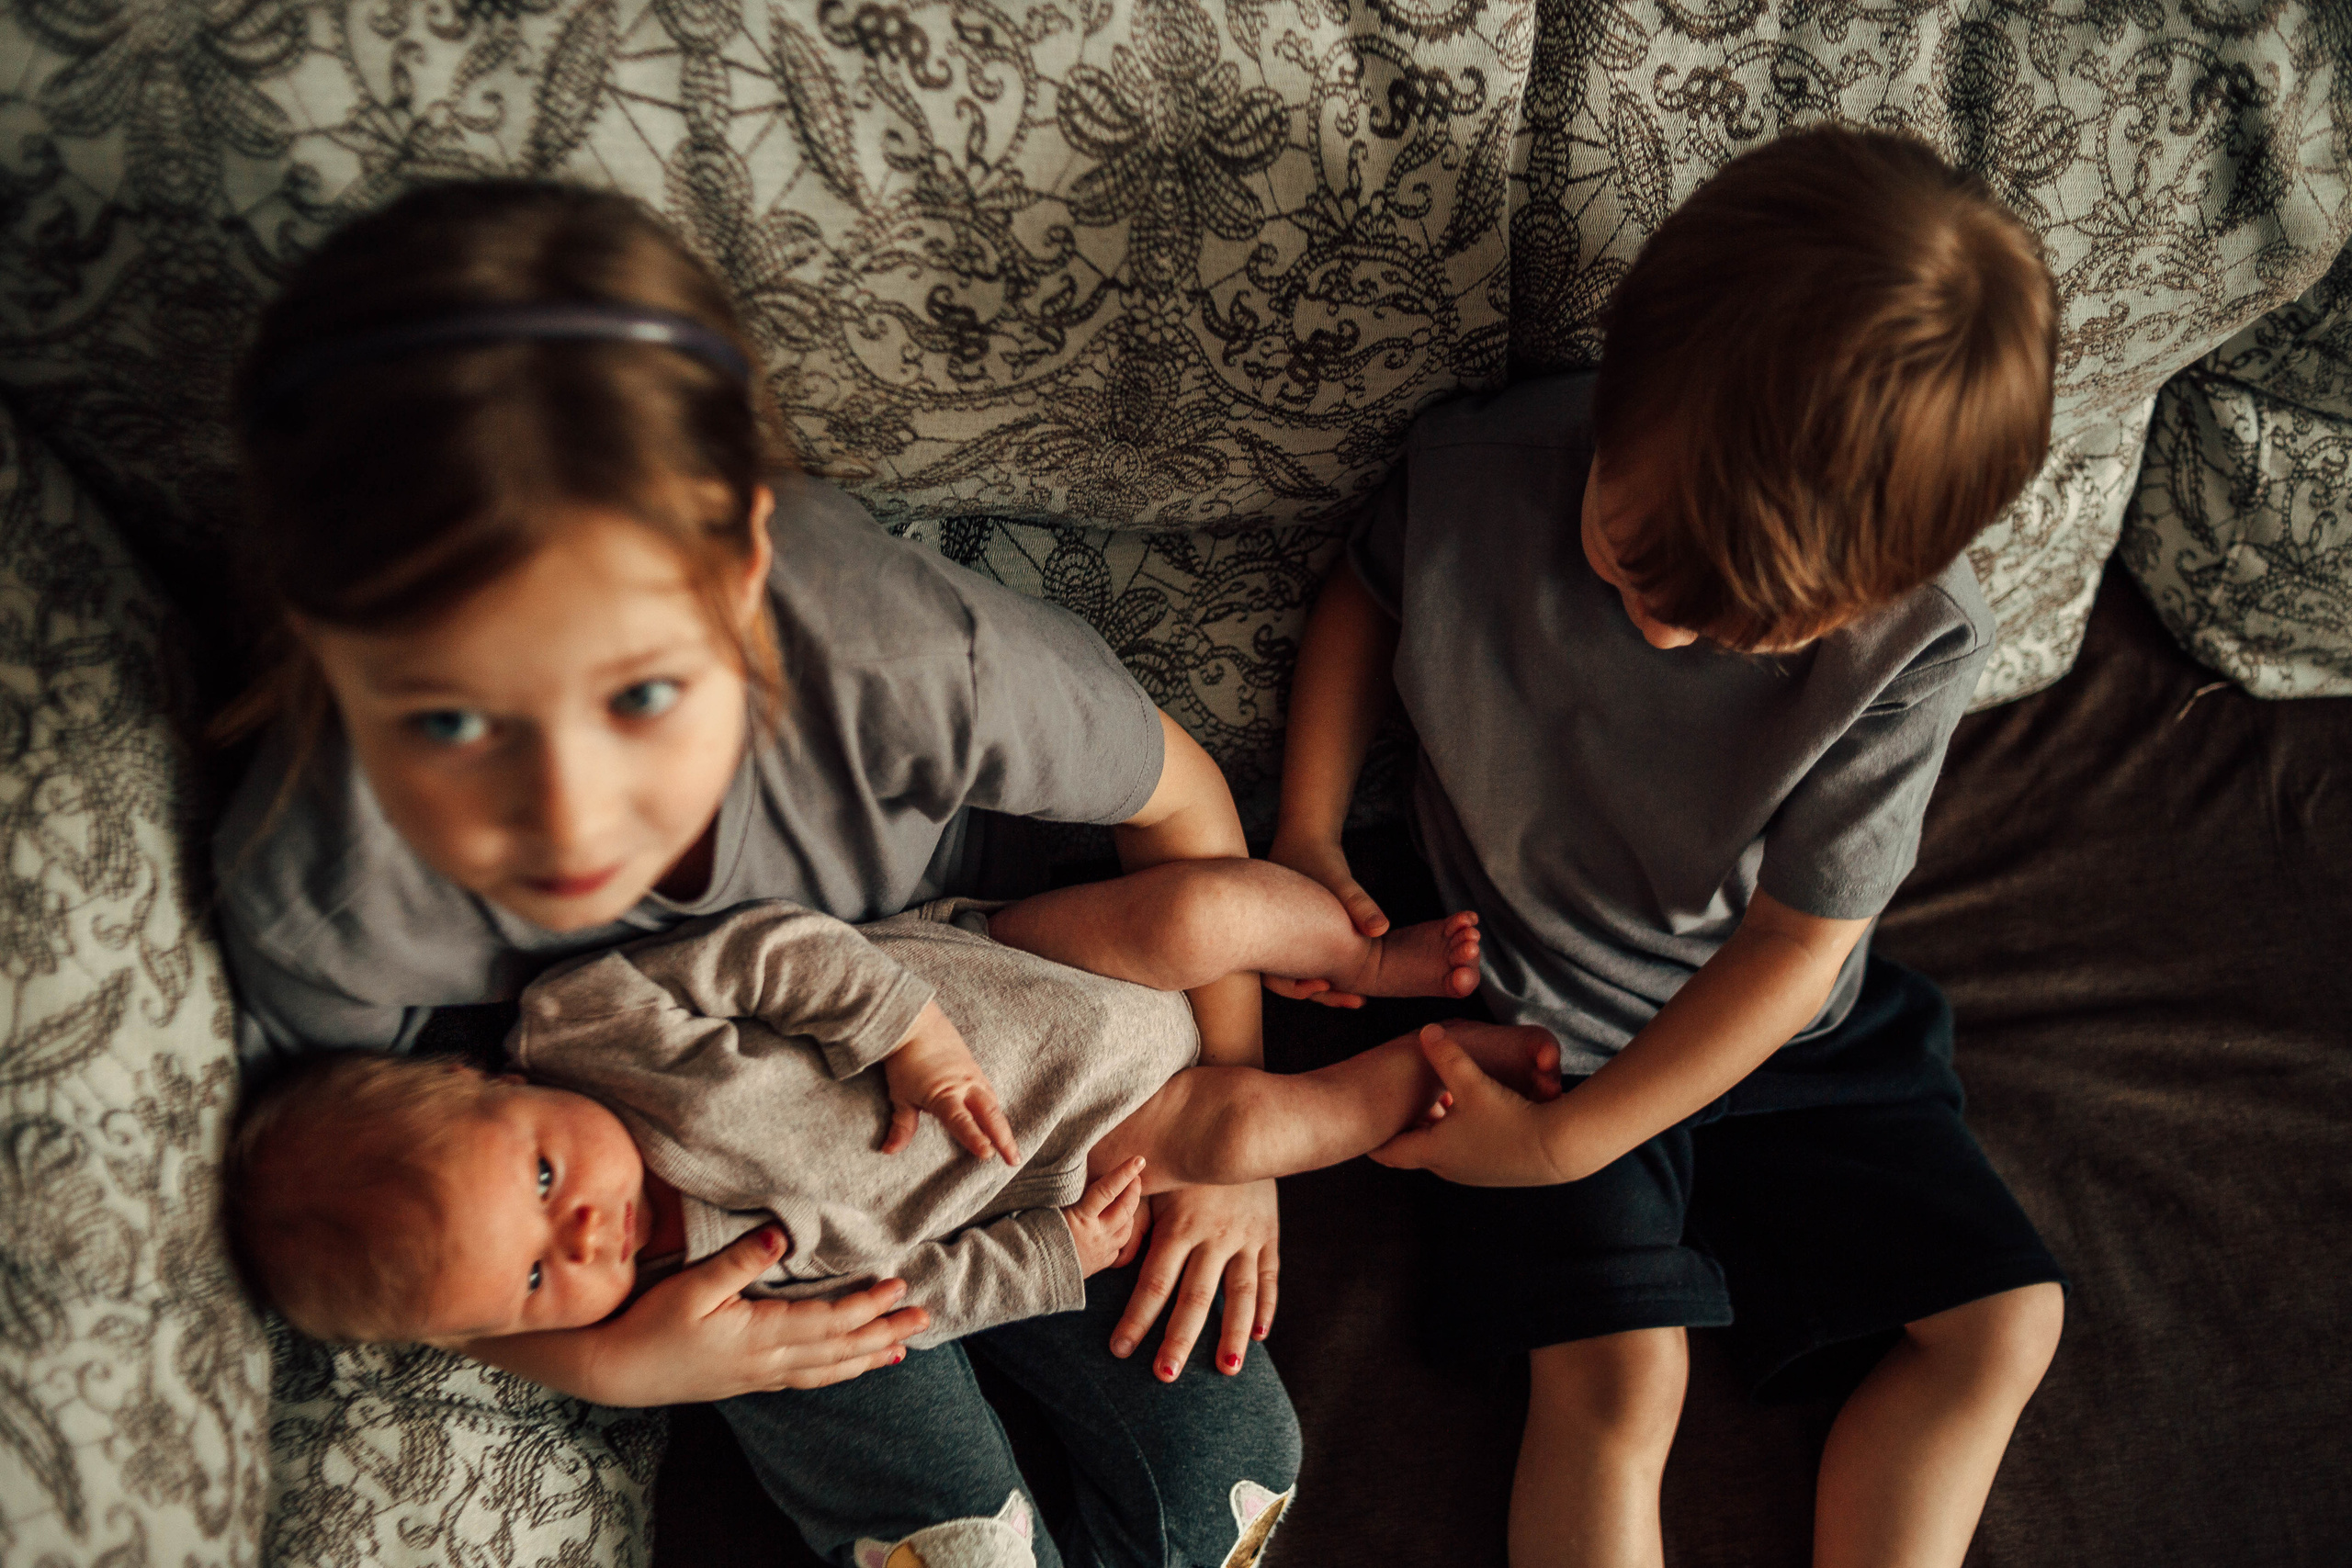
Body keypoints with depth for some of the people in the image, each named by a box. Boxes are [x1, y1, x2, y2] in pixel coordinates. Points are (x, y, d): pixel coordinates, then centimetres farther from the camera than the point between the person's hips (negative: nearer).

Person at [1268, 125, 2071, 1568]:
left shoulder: (1917, 648, -26)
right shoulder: (1480, 472, -24)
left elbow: (1794, 950, -18)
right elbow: (1369, 597, 1)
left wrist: (1566, 1144, -18)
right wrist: (1305, 831, -9)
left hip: (1778, 1026, 2)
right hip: (1537, 1019, -1)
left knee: (2004, 1323, 0)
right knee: (1619, 1378, -16)